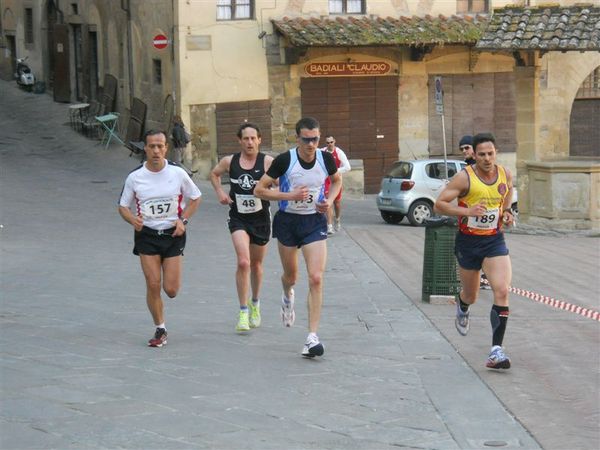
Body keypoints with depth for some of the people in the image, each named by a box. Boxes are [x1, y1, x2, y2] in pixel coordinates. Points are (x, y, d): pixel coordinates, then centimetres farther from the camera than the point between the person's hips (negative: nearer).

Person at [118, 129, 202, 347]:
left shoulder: (177, 173, -4)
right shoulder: (135, 177, -4)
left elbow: (195, 198, 9)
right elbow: (123, 206, 5)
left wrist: (183, 220, -5)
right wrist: (133, 219, -17)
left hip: (173, 234, 0)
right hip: (147, 235, 0)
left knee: (171, 290, -4)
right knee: (153, 285, -8)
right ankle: (160, 330, 9)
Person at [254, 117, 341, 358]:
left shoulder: (326, 159, -7)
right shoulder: (285, 160, -15)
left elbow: (337, 180, 16)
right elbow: (259, 190, -11)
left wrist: (330, 200, -4)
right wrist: (290, 195, -22)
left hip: (315, 222, 0)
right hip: (288, 221, 0)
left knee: (316, 278, -14)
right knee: (291, 276, 17)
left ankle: (312, 337, -13)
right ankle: (287, 296, 57)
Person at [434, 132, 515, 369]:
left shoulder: (505, 174, -3)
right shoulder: (465, 177, -15)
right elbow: (439, 204, -15)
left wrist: (507, 214, 1)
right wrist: (467, 211, -29)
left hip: (494, 241, 2)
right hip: (468, 242, -2)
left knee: (502, 291, -18)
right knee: (471, 295, 15)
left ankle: (496, 350, -18)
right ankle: (462, 309, 56)